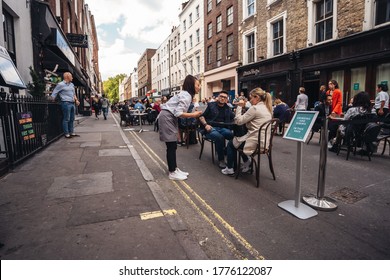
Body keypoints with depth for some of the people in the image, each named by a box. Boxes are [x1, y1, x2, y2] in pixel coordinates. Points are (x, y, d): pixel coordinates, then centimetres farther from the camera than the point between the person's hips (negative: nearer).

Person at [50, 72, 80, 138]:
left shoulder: (72, 84, 19)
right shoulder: (60, 84, -4)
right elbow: (54, 94, -3)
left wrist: (76, 100, 14)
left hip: (72, 103, 8)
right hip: (66, 103, -7)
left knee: (72, 119, 10)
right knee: (66, 119, -6)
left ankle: (72, 132, 17)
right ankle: (66, 134, -2)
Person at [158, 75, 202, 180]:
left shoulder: (186, 94, 13)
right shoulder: (186, 96, -17)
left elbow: (178, 111, 9)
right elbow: (178, 113, -25)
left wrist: (193, 114, 6)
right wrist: (193, 115, -19)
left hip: (170, 118, 10)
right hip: (167, 117, -10)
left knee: (173, 146, 12)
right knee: (171, 146, -5)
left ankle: (174, 169, 21)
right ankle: (172, 173, 3)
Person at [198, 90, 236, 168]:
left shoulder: (228, 108, 20)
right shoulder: (211, 105, 10)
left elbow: (234, 118, 12)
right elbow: (201, 116, 6)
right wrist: (206, 124, -11)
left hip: (223, 128, 3)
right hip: (211, 128, -3)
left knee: (234, 135, -29)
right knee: (219, 137, -36)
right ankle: (221, 160, -19)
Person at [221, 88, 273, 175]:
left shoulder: (255, 108, -17)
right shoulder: (267, 109, 11)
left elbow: (238, 121, -14)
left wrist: (239, 106, -5)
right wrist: (243, 107, 10)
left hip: (254, 142, -9)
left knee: (230, 143, 14)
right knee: (236, 140, 28)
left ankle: (229, 169, 20)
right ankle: (247, 161, 24)